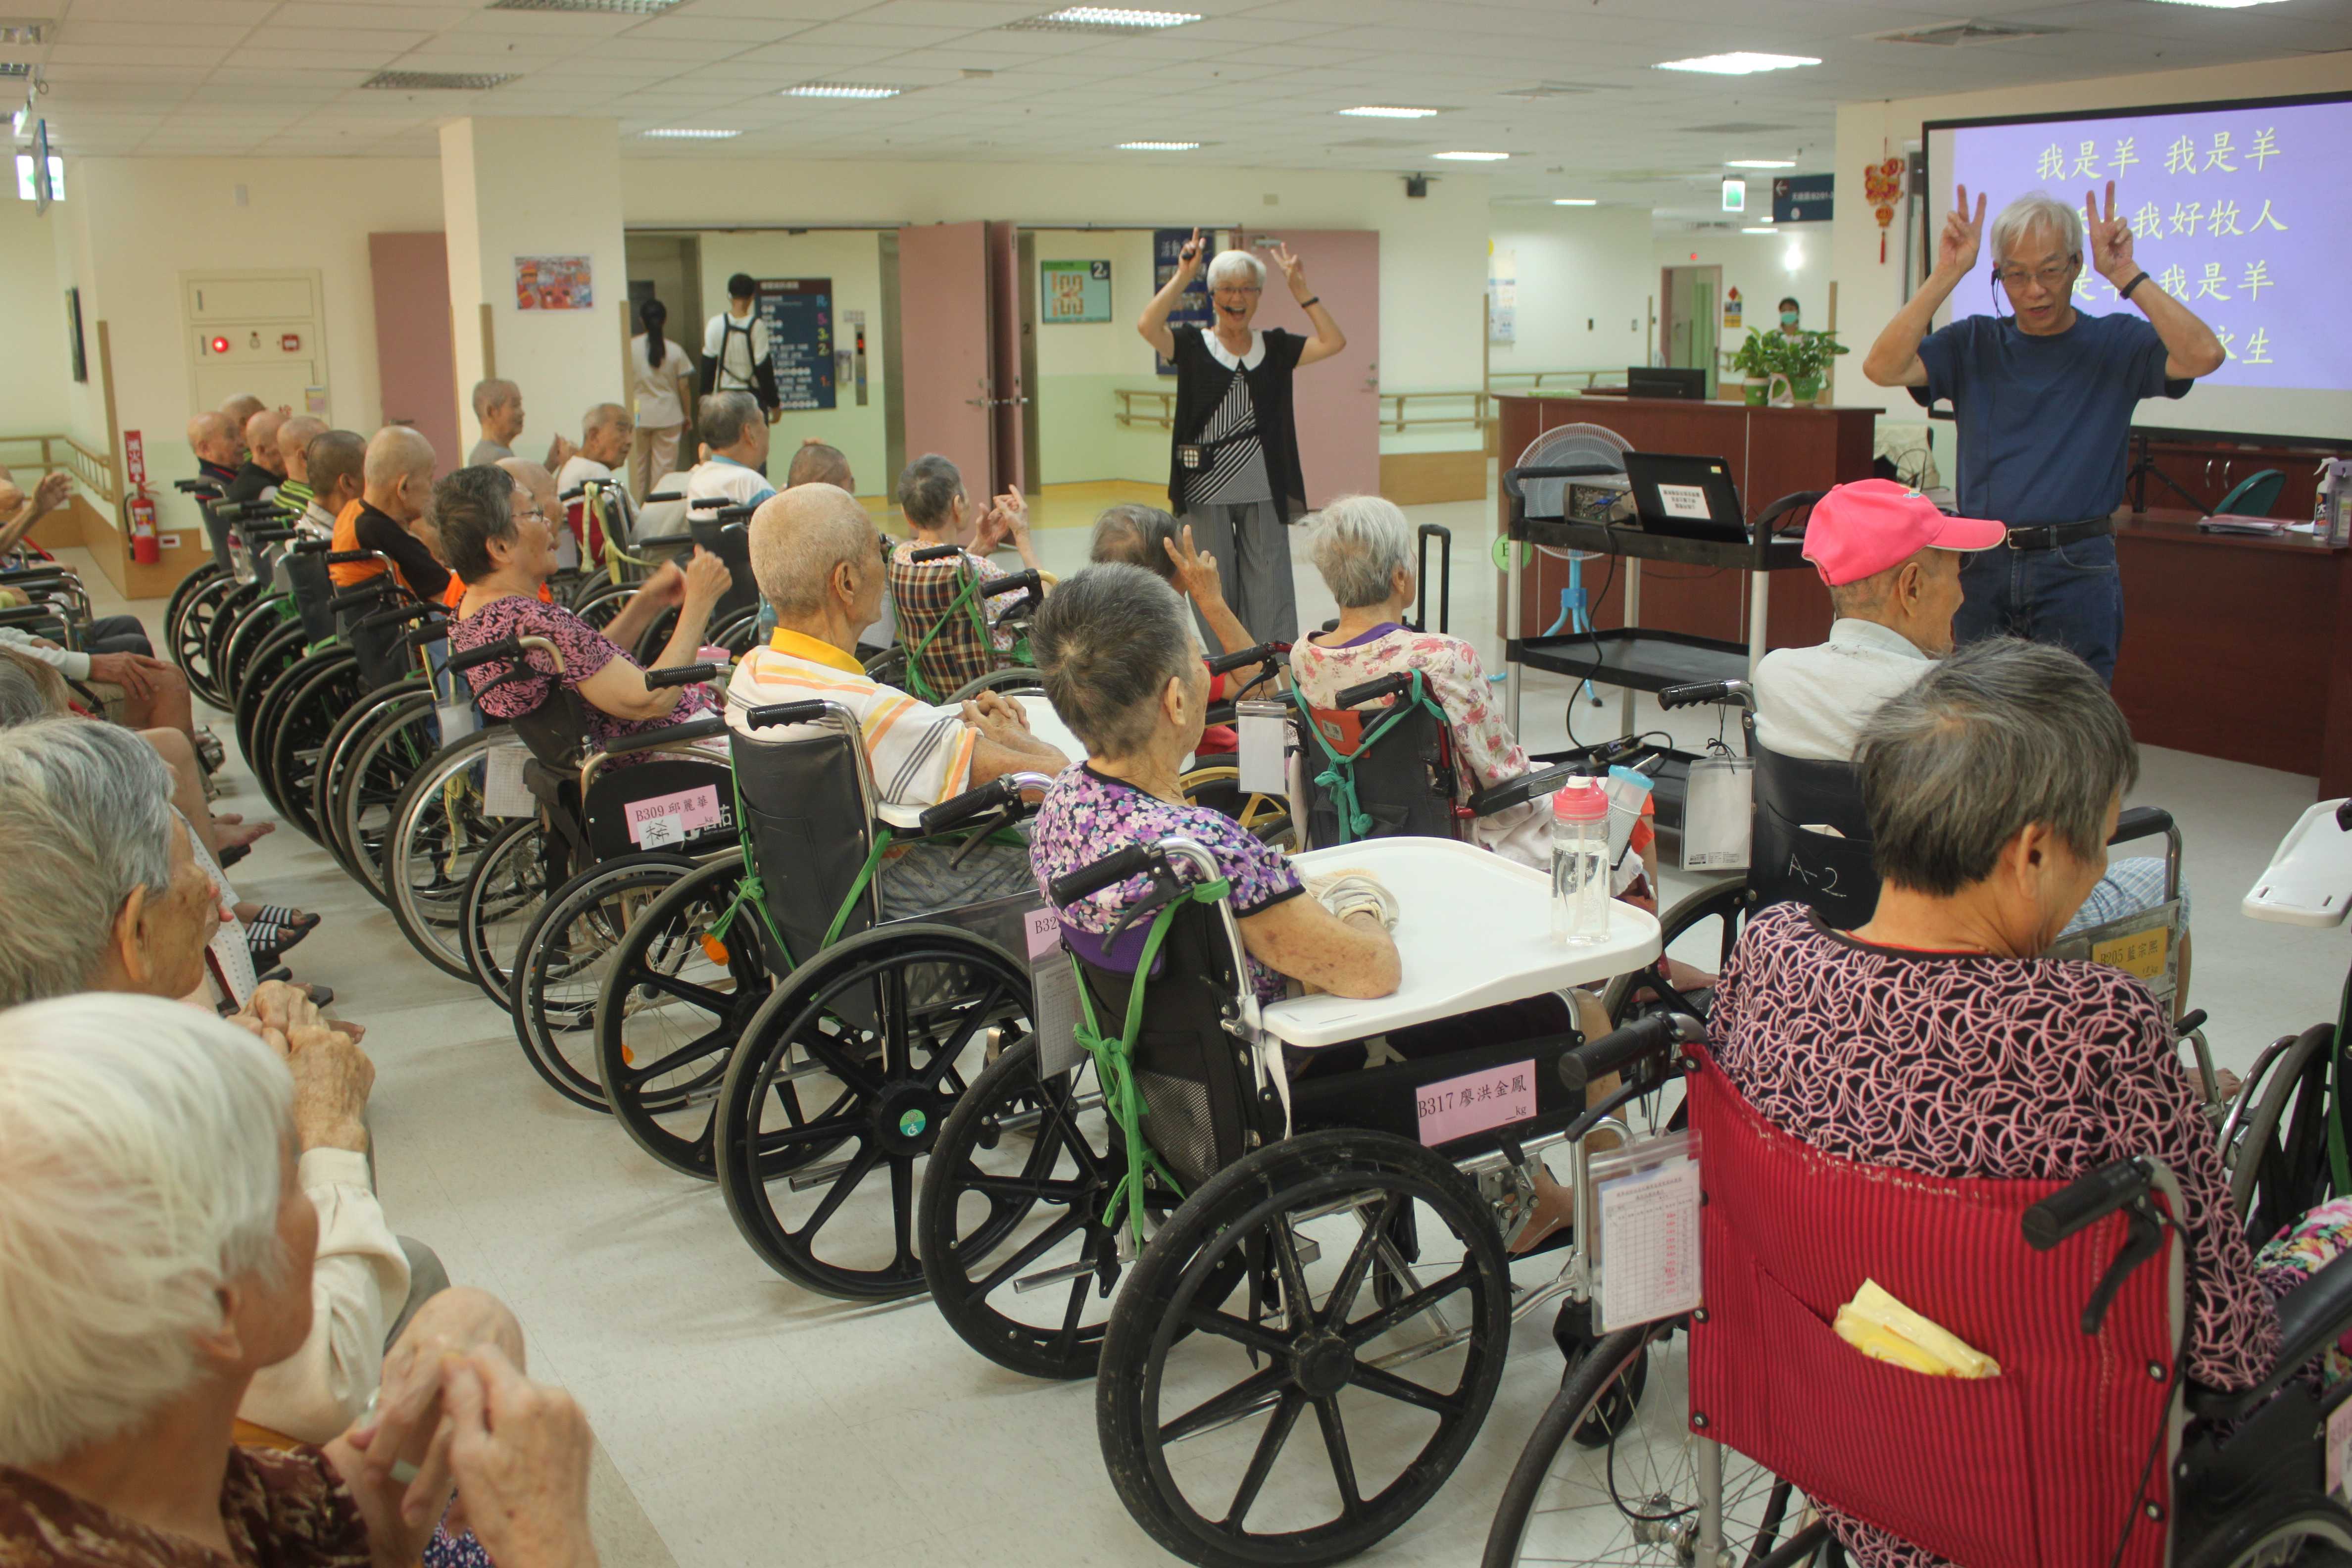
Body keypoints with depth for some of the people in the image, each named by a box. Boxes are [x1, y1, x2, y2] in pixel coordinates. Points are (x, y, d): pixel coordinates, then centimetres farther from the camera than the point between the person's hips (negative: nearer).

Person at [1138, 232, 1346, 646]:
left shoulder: (1276, 347, 9)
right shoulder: (1192, 345, 2)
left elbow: (1334, 342, -2)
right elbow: (1147, 326, -16)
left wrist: (1300, 289, -4)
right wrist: (1183, 276, -17)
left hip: (1263, 491, 1)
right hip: (1206, 489, -1)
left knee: (1269, 587, 1)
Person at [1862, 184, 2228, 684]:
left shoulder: (2117, 343, 3)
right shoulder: (1975, 343, 8)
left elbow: (2204, 356, -16)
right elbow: (1882, 368, -7)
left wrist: (2124, 274, -14)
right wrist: (1947, 274, -12)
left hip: (2077, 572, -2)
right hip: (1983, 568, 2)